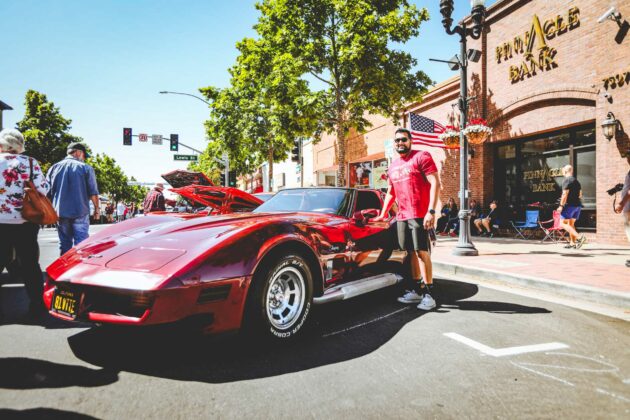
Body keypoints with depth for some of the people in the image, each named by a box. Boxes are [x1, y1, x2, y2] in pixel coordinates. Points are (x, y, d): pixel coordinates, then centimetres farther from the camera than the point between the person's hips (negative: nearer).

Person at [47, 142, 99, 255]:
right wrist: (97, 208, 5)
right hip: (80, 212, -4)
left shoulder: (54, 168, 9)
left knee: (64, 245, 11)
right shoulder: (85, 168, -4)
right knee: (80, 244, -2)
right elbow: (93, 192, -5)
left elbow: (48, 191, 13)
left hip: (60, 212, 4)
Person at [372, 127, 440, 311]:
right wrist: (383, 214, 20)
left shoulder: (421, 157, -3)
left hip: (419, 215, -7)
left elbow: (435, 183, -11)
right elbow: (390, 193, 27)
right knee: (412, 252, 10)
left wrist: (431, 211, -20)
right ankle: (416, 290, 19)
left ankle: (429, 294, -1)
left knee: (422, 252, -7)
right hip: (402, 216, 7)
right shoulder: (392, 167, 18)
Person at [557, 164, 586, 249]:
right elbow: (580, 194, 22)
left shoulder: (566, 180, -10)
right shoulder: (576, 181, 18)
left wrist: (561, 205, -16)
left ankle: (579, 237, -22)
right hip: (578, 205, 9)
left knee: (562, 223, -9)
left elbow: (565, 194, -18)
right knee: (571, 224, 15)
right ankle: (572, 243, 14)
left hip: (570, 205, -9)